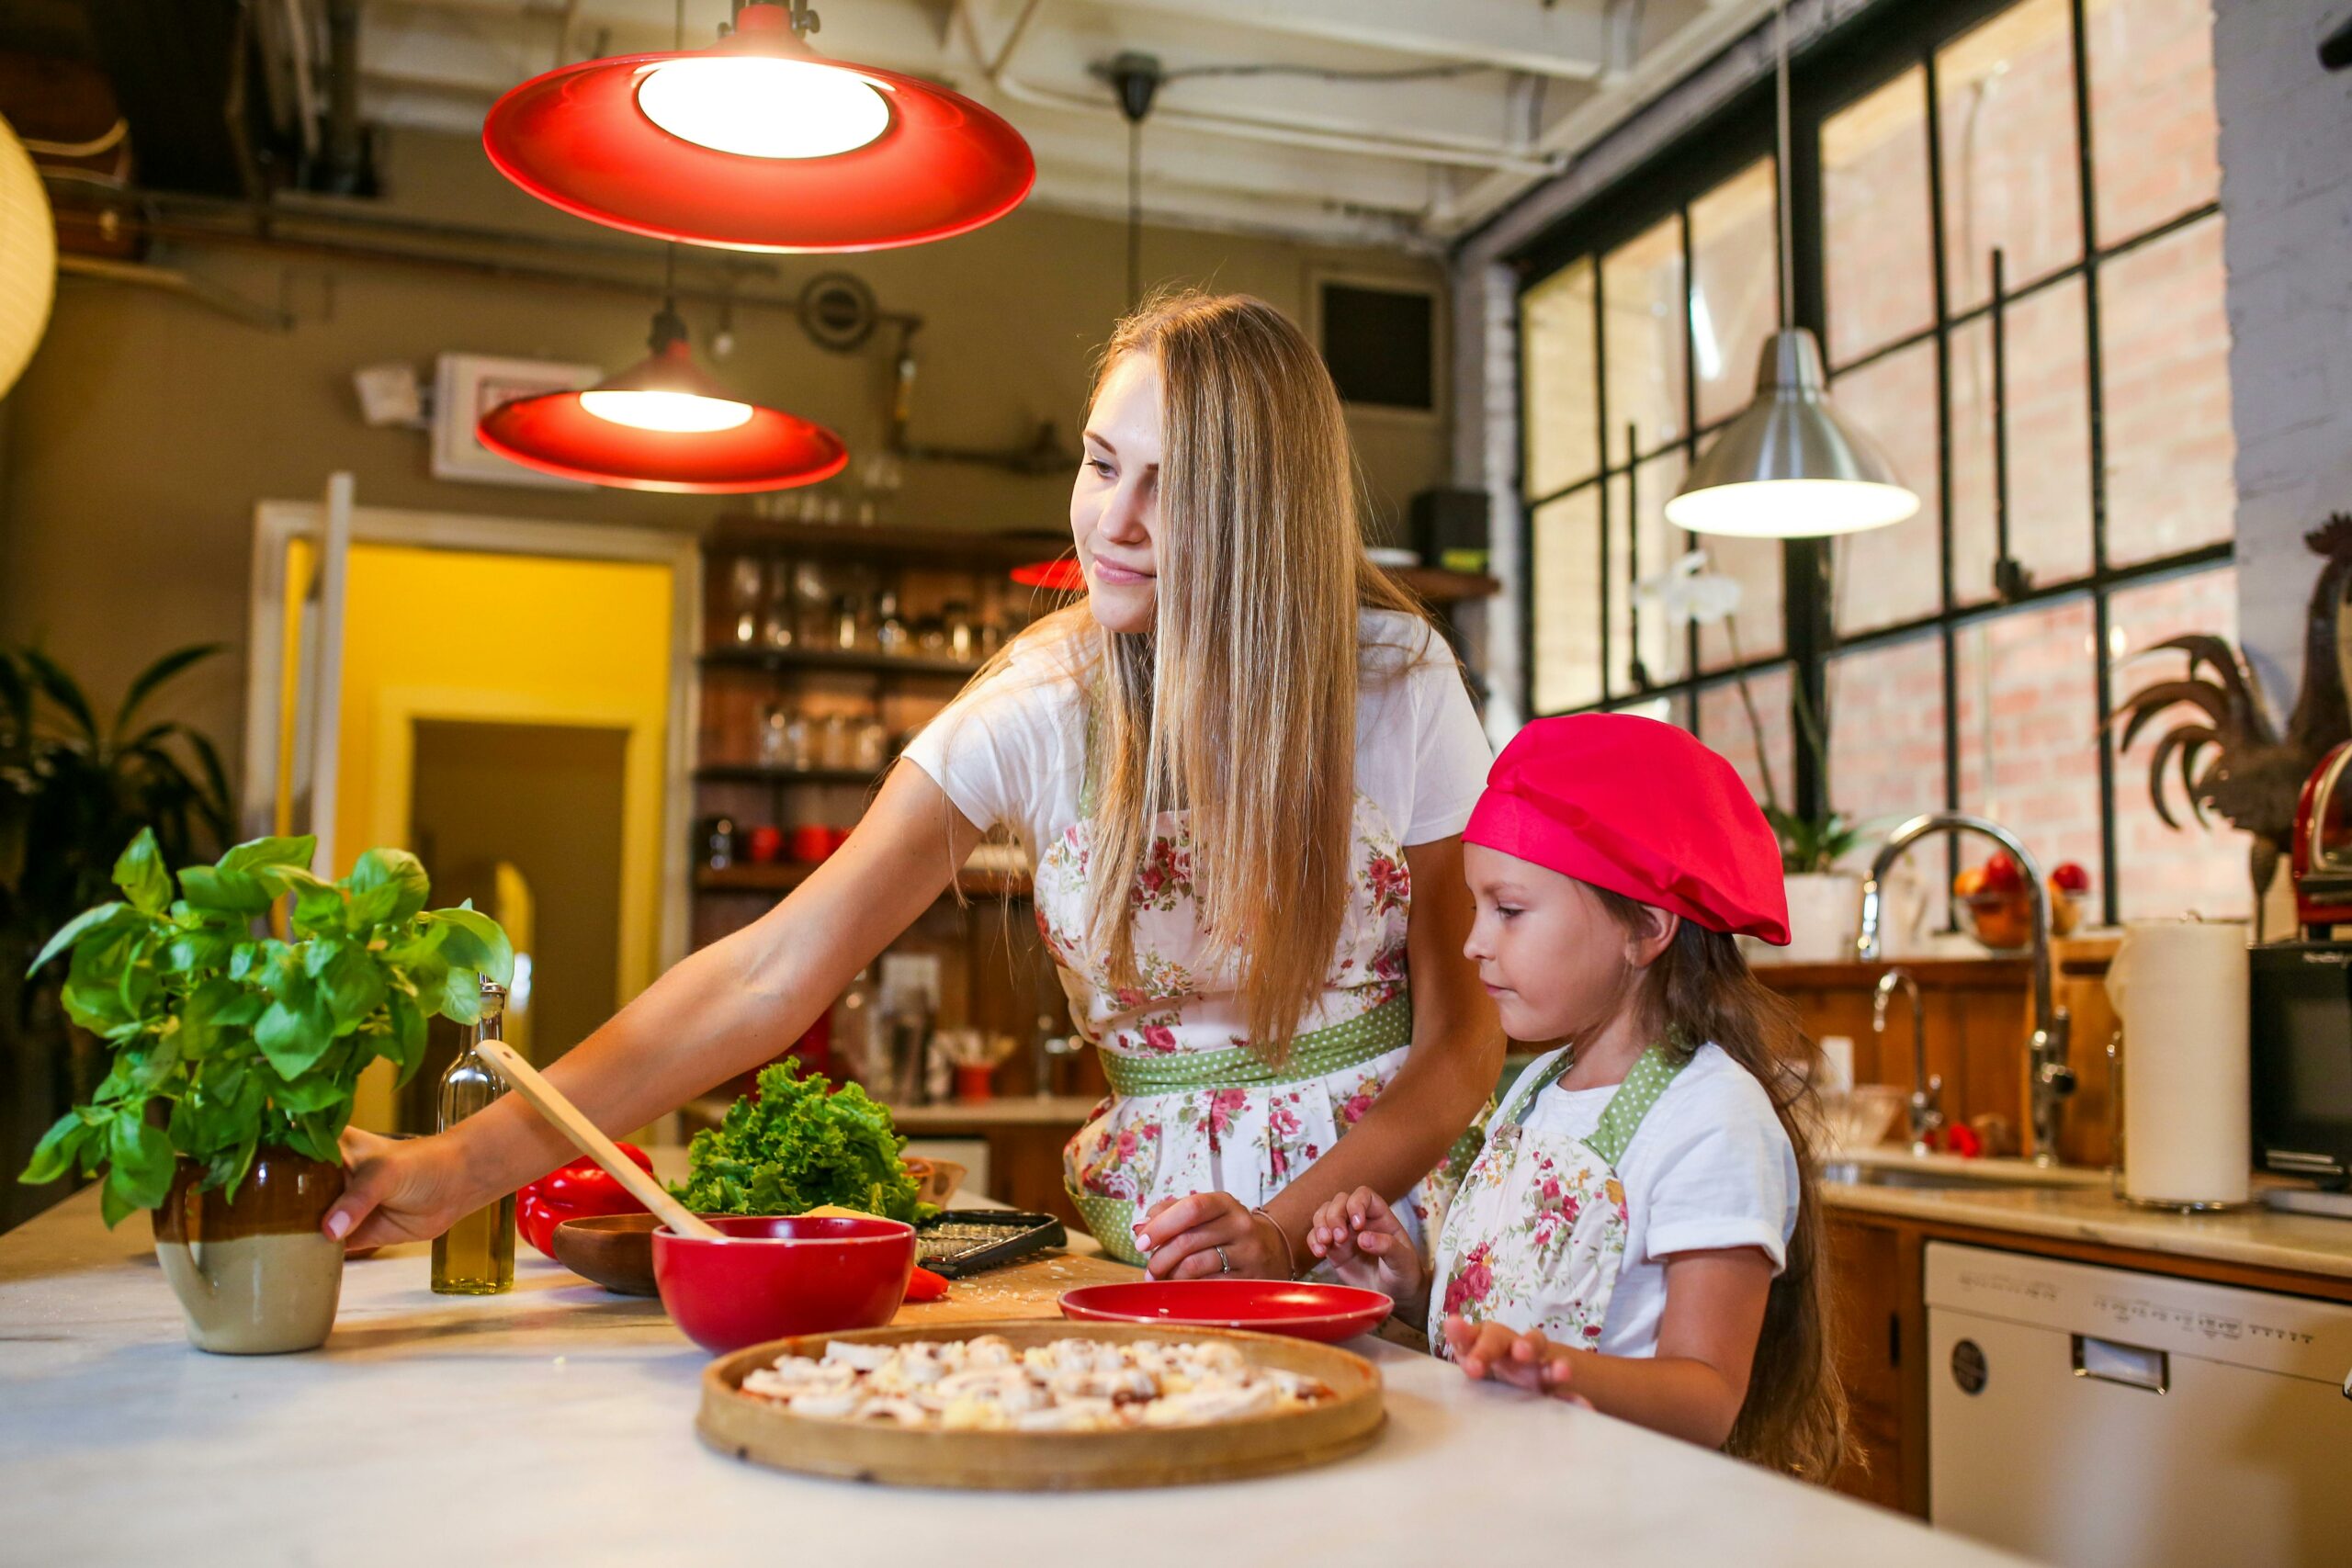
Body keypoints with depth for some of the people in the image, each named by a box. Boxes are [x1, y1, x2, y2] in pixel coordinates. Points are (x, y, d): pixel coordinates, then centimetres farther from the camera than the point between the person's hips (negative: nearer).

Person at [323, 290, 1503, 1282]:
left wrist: (1284, 1230, -18)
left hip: (1383, 1204, 0)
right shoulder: (1038, 705, -9)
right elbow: (773, 973, -16)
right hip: (1151, 1235, 0)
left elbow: (1463, 1033, -3)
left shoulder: (1396, 680, -8)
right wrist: (467, 1166, -24)